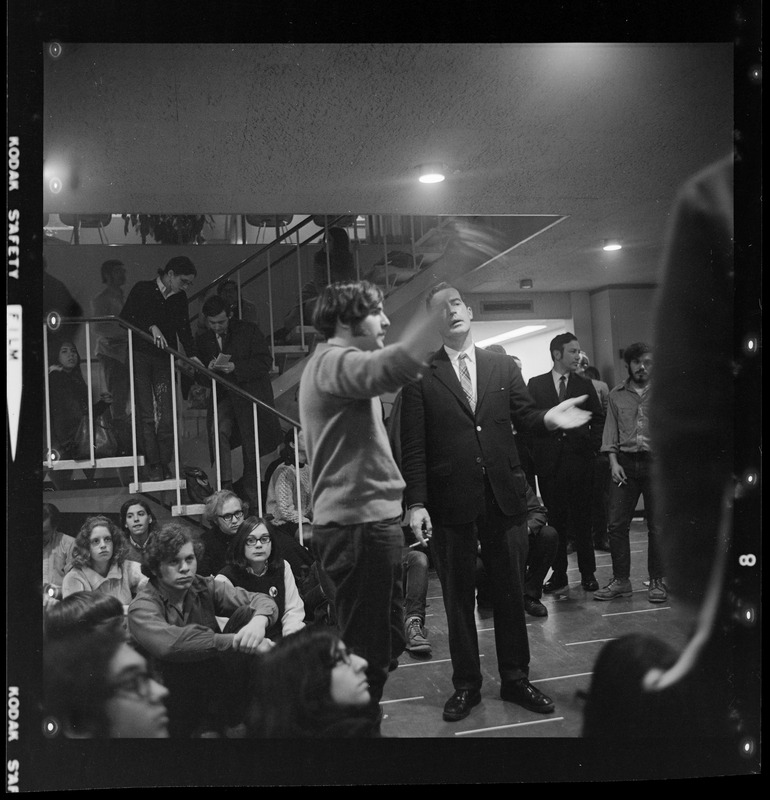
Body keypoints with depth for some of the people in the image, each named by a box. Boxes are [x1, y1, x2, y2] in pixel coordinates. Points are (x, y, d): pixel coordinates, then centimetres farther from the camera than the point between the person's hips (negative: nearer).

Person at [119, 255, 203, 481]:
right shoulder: (142, 289, -3)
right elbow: (124, 318, -8)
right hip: (139, 357, -3)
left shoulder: (179, 298, 9)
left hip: (165, 360, 3)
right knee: (146, 414, -4)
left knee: (166, 414, -3)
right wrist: (151, 327, -20)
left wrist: (191, 355, -7)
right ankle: (153, 465, 0)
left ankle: (165, 463, 5)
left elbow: (184, 328, 6)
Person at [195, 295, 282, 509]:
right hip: (223, 397, 2)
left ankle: (252, 500, 15)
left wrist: (235, 367, -21)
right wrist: (208, 370, -12)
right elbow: (200, 379, 13)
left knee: (251, 452, 1)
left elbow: (266, 362, -9)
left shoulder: (249, 331, 0)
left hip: (251, 395, -2)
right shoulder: (203, 341, 10)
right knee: (218, 431, -29)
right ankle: (225, 485, -23)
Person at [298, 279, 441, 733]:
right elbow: (392, 368, -36)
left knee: (385, 642, 19)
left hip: (370, 520, 11)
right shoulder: (332, 361, -14)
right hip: (357, 525, -11)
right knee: (368, 651, -4)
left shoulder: (340, 364, 21)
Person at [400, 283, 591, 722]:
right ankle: (466, 685, 26)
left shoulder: (503, 365, 9)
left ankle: (516, 678, 28)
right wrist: (416, 503, -11)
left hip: (504, 496, 2)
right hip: (451, 502, -2)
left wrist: (548, 418, -16)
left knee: (511, 592, 12)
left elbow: (523, 416, 7)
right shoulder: (420, 376, -1)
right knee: (458, 597, 10)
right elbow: (414, 446, -5)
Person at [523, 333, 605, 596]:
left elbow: (598, 419, 12)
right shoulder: (535, 384, 6)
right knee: (555, 521, 3)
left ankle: (587, 574, 15)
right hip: (548, 462, -1)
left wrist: (592, 446, 1)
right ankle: (559, 577, 11)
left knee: (582, 520, 4)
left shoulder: (585, 385, 10)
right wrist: (534, 454, -3)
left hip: (579, 460, 1)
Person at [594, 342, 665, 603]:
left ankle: (656, 581, 15)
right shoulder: (616, 395, 12)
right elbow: (611, 430, 10)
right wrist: (613, 461, -1)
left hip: (656, 461, -2)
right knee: (616, 524, 1)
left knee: (657, 525, 3)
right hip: (625, 462, 2)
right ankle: (620, 580, 12)